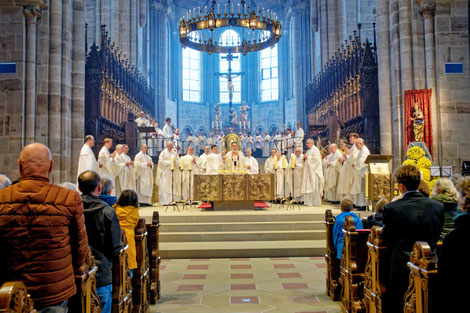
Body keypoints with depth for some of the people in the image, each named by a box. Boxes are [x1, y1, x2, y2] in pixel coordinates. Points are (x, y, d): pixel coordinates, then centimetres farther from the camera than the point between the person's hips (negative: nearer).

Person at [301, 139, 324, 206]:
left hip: (314, 170, -9)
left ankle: (315, 202, -6)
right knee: (308, 185, 5)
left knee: (314, 185, -9)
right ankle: (308, 201, 7)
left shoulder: (315, 149, -5)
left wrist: (308, 157, -12)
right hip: (308, 171, 9)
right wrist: (304, 158, 6)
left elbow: (316, 159, -16)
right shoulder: (308, 150, 21)